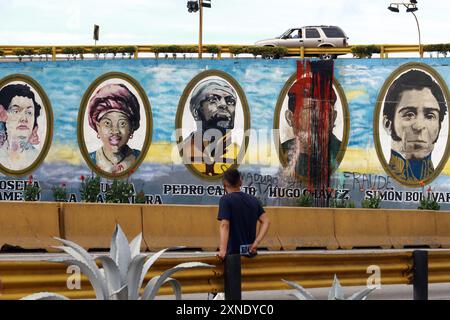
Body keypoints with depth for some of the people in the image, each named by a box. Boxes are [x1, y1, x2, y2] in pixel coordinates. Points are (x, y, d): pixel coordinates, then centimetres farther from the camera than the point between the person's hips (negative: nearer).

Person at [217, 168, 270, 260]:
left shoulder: (226, 200, -7)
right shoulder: (253, 200, 11)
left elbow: (224, 225, -19)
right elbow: (266, 222, 4)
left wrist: (222, 250, -28)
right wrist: (256, 243, 0)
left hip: (234, 252, -6)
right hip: (250, 252, 6)